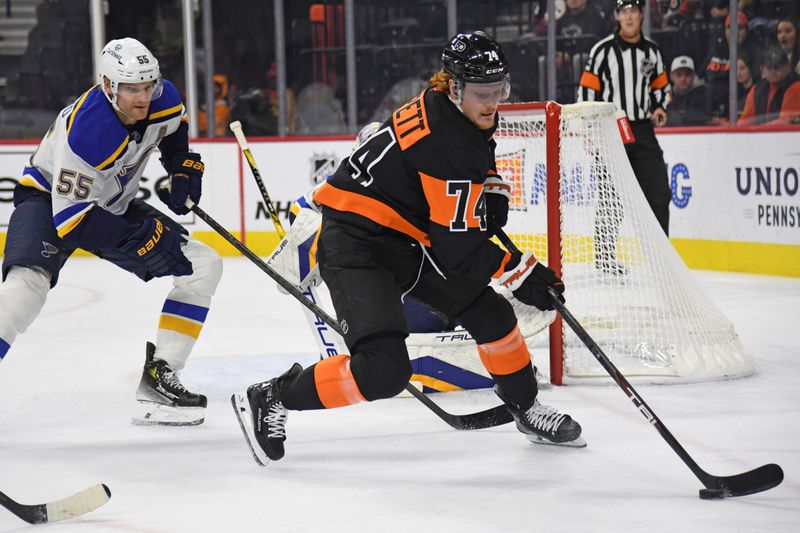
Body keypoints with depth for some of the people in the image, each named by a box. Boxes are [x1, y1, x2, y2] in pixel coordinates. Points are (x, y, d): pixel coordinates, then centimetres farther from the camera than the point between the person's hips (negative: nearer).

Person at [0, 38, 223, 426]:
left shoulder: (163, 100, -15)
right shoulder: (84, 131, -35)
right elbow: (70, 215, -34)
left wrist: (183, 169, -1)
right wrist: (139, 240, -36)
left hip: (115, 205, 7)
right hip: (50, 198, -7)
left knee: (204, 265, -2)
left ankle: (157, 380, -2)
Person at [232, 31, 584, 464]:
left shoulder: (447, 107, 3)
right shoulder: (446, 143, -25)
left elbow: (474, 157, 29)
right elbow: (457, 245, -23)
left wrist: (492, 188, 10)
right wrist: (518, 273, -15)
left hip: (406, 242, 10)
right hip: (356, 245, -10)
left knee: (490, 313, 13)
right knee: (385, 369, -23)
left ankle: (526, 409, 35)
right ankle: (272, 400, -5)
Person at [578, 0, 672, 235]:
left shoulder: (652, 50, 9)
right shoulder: (604, 49, -5)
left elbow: (661, 86, 23)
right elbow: (587, 90, -5)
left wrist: (659, 107, 3)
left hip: (643, 131, 4)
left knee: (659, 193, 0)